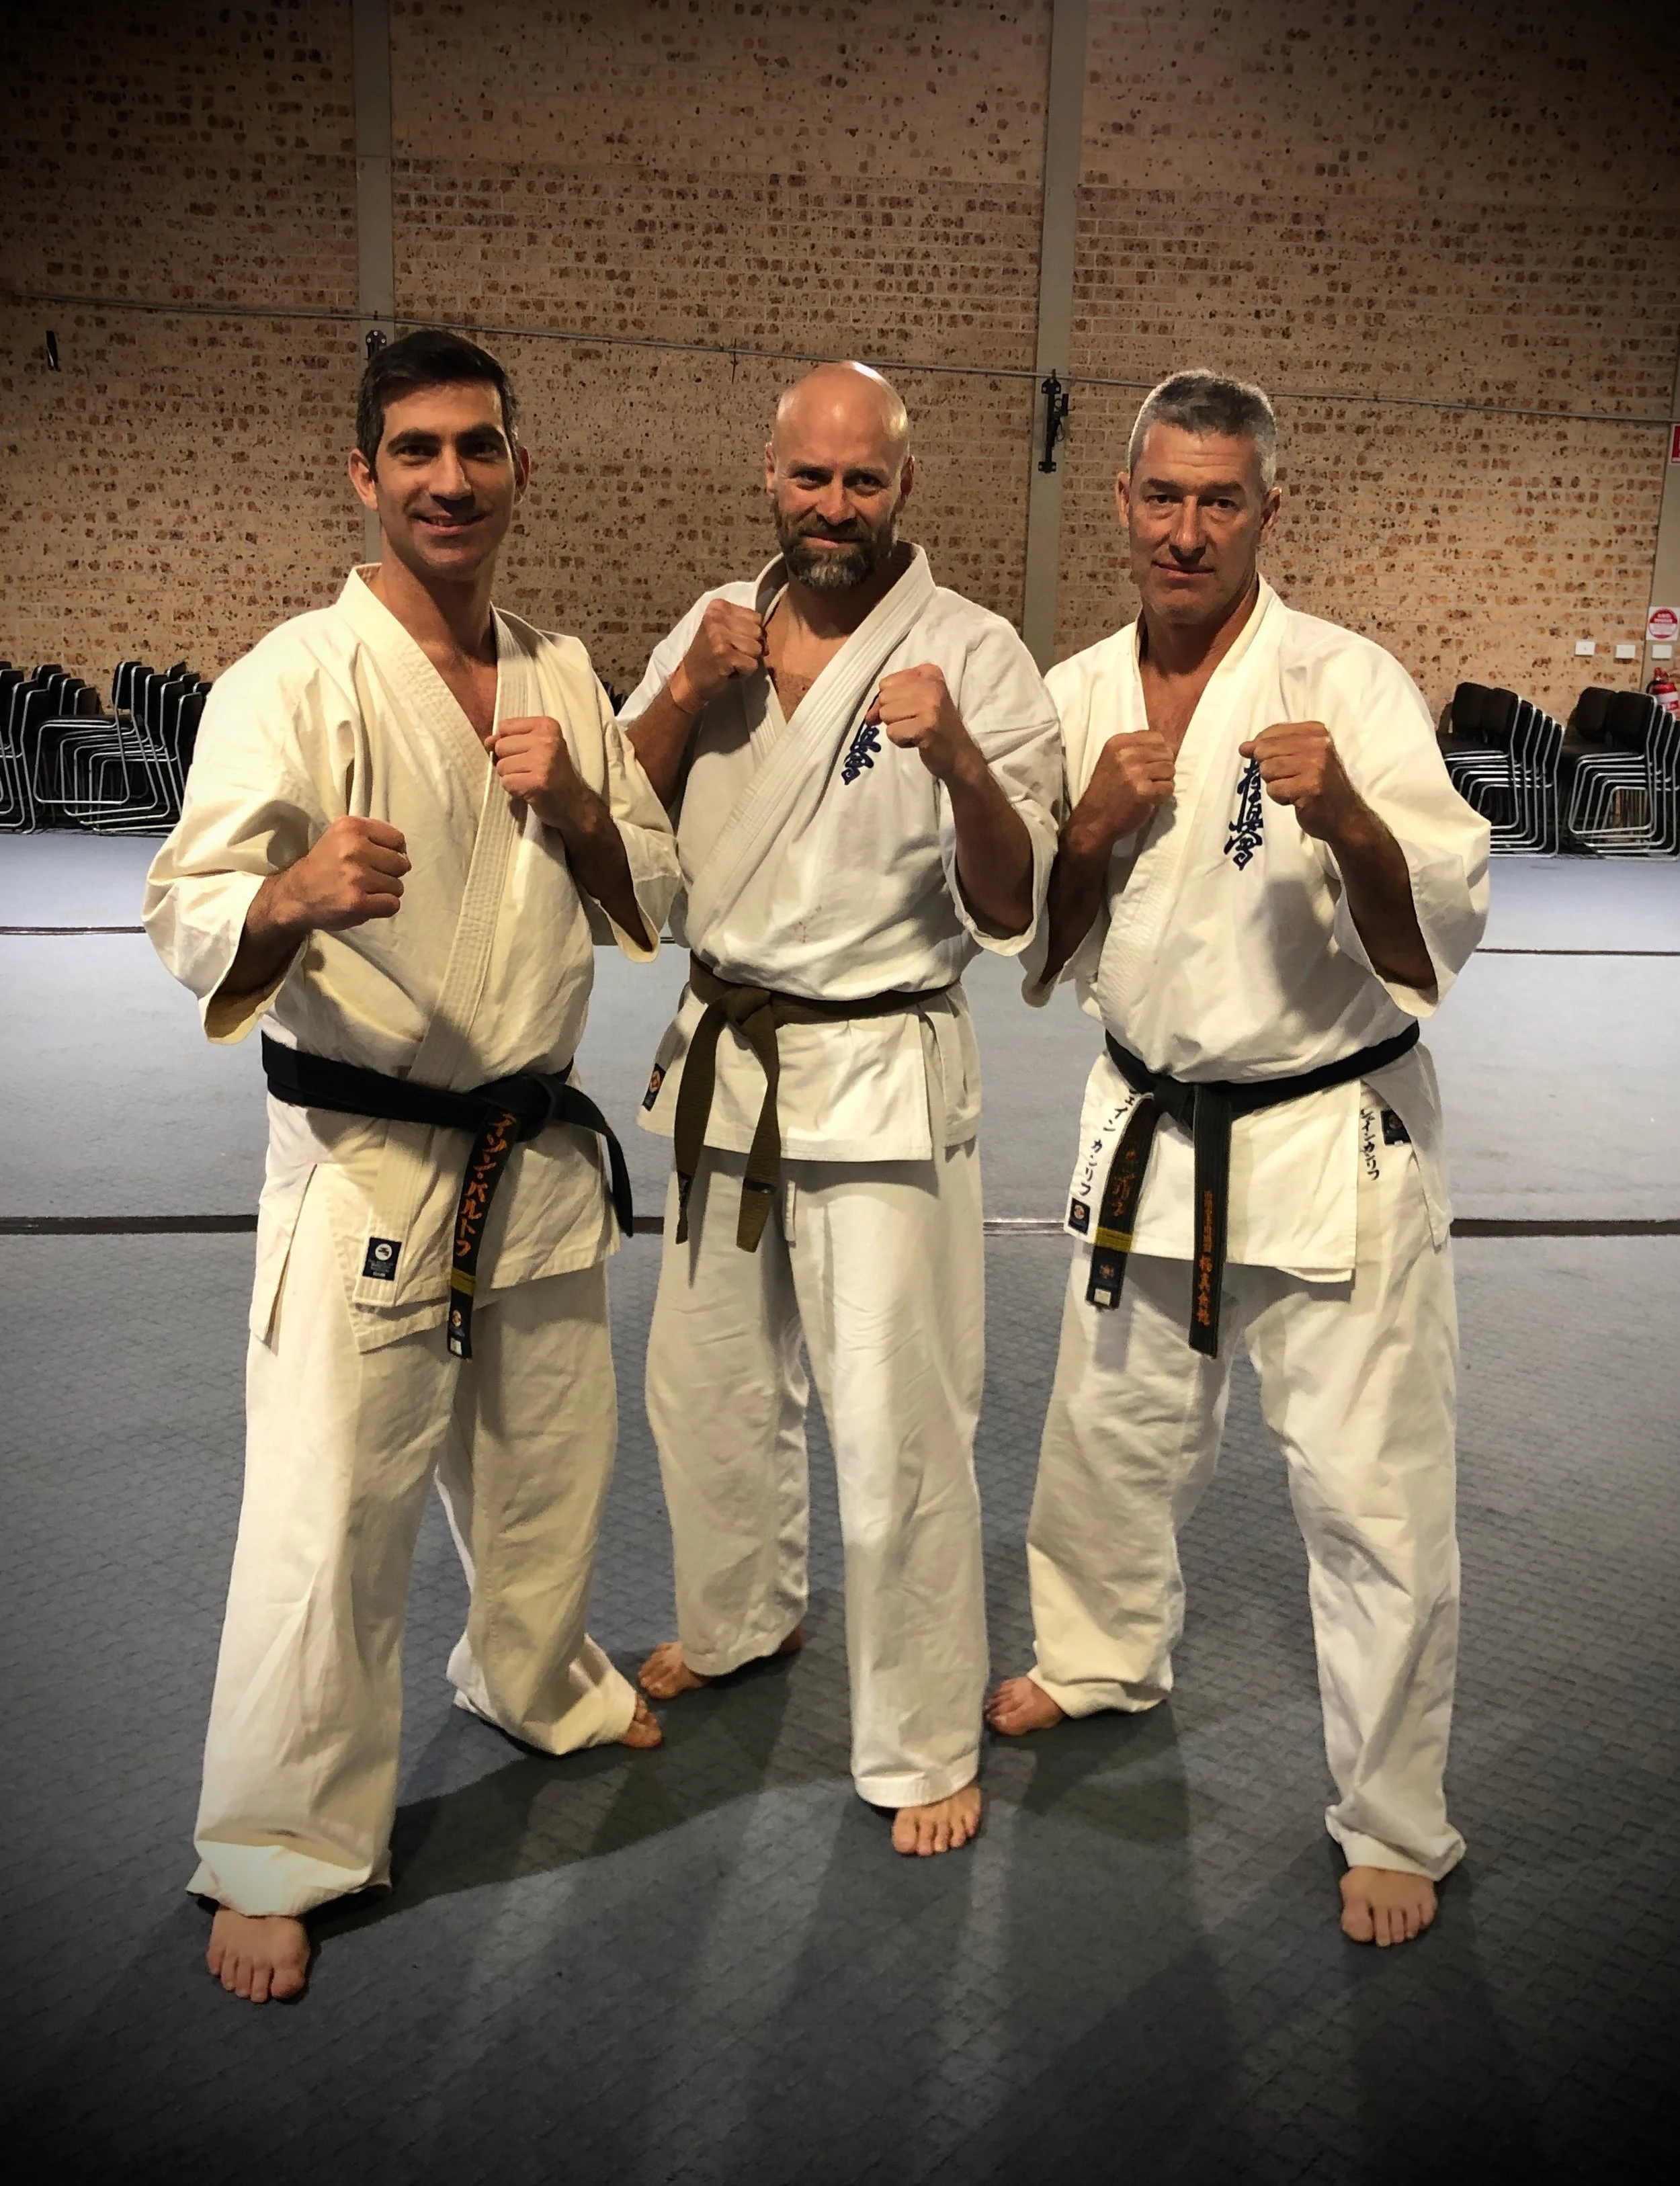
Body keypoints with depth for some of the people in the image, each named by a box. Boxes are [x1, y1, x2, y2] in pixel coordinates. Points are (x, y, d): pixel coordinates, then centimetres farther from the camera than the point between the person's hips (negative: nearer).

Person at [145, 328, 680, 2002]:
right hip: (362, 1159, -5)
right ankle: (275, 1854, 17)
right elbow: (188, 916, -19)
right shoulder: (295, 681, -12)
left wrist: (577, 811, -10)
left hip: (540, 1151, 6)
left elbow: (652, 893, 10)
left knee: (546, 1462, 21)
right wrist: (297, 895, -41)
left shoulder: (560, 675, 6)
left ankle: (533, 1680, 49)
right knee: (326, 1522, -3)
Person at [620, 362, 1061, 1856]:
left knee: (898, 1433, -4)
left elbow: (1010, 913, -14)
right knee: (708, 1384, 20)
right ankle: (741, 1619, 46)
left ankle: (926, 1748, 15)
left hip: (882, 1075, -6)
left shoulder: (975, 655, -11)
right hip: (723, 1059, 6)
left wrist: (960, 763, -31)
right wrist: (688, 696, -10)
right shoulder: (715, 627, 5)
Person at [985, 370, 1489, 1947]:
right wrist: (1098, 826, -14)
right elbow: (1038, 945, 5)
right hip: (1150, 1135, 5)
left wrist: (1346, 816, -39)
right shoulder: (1080, 696, 1)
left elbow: (1436, 942, -20)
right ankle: (1106, 1658, 50)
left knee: (1373, 1498, 1)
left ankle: (1394, 1827, 22)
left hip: (1334, 1142, -5)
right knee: (1113, 1433, 21)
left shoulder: (1348, 685, -14)